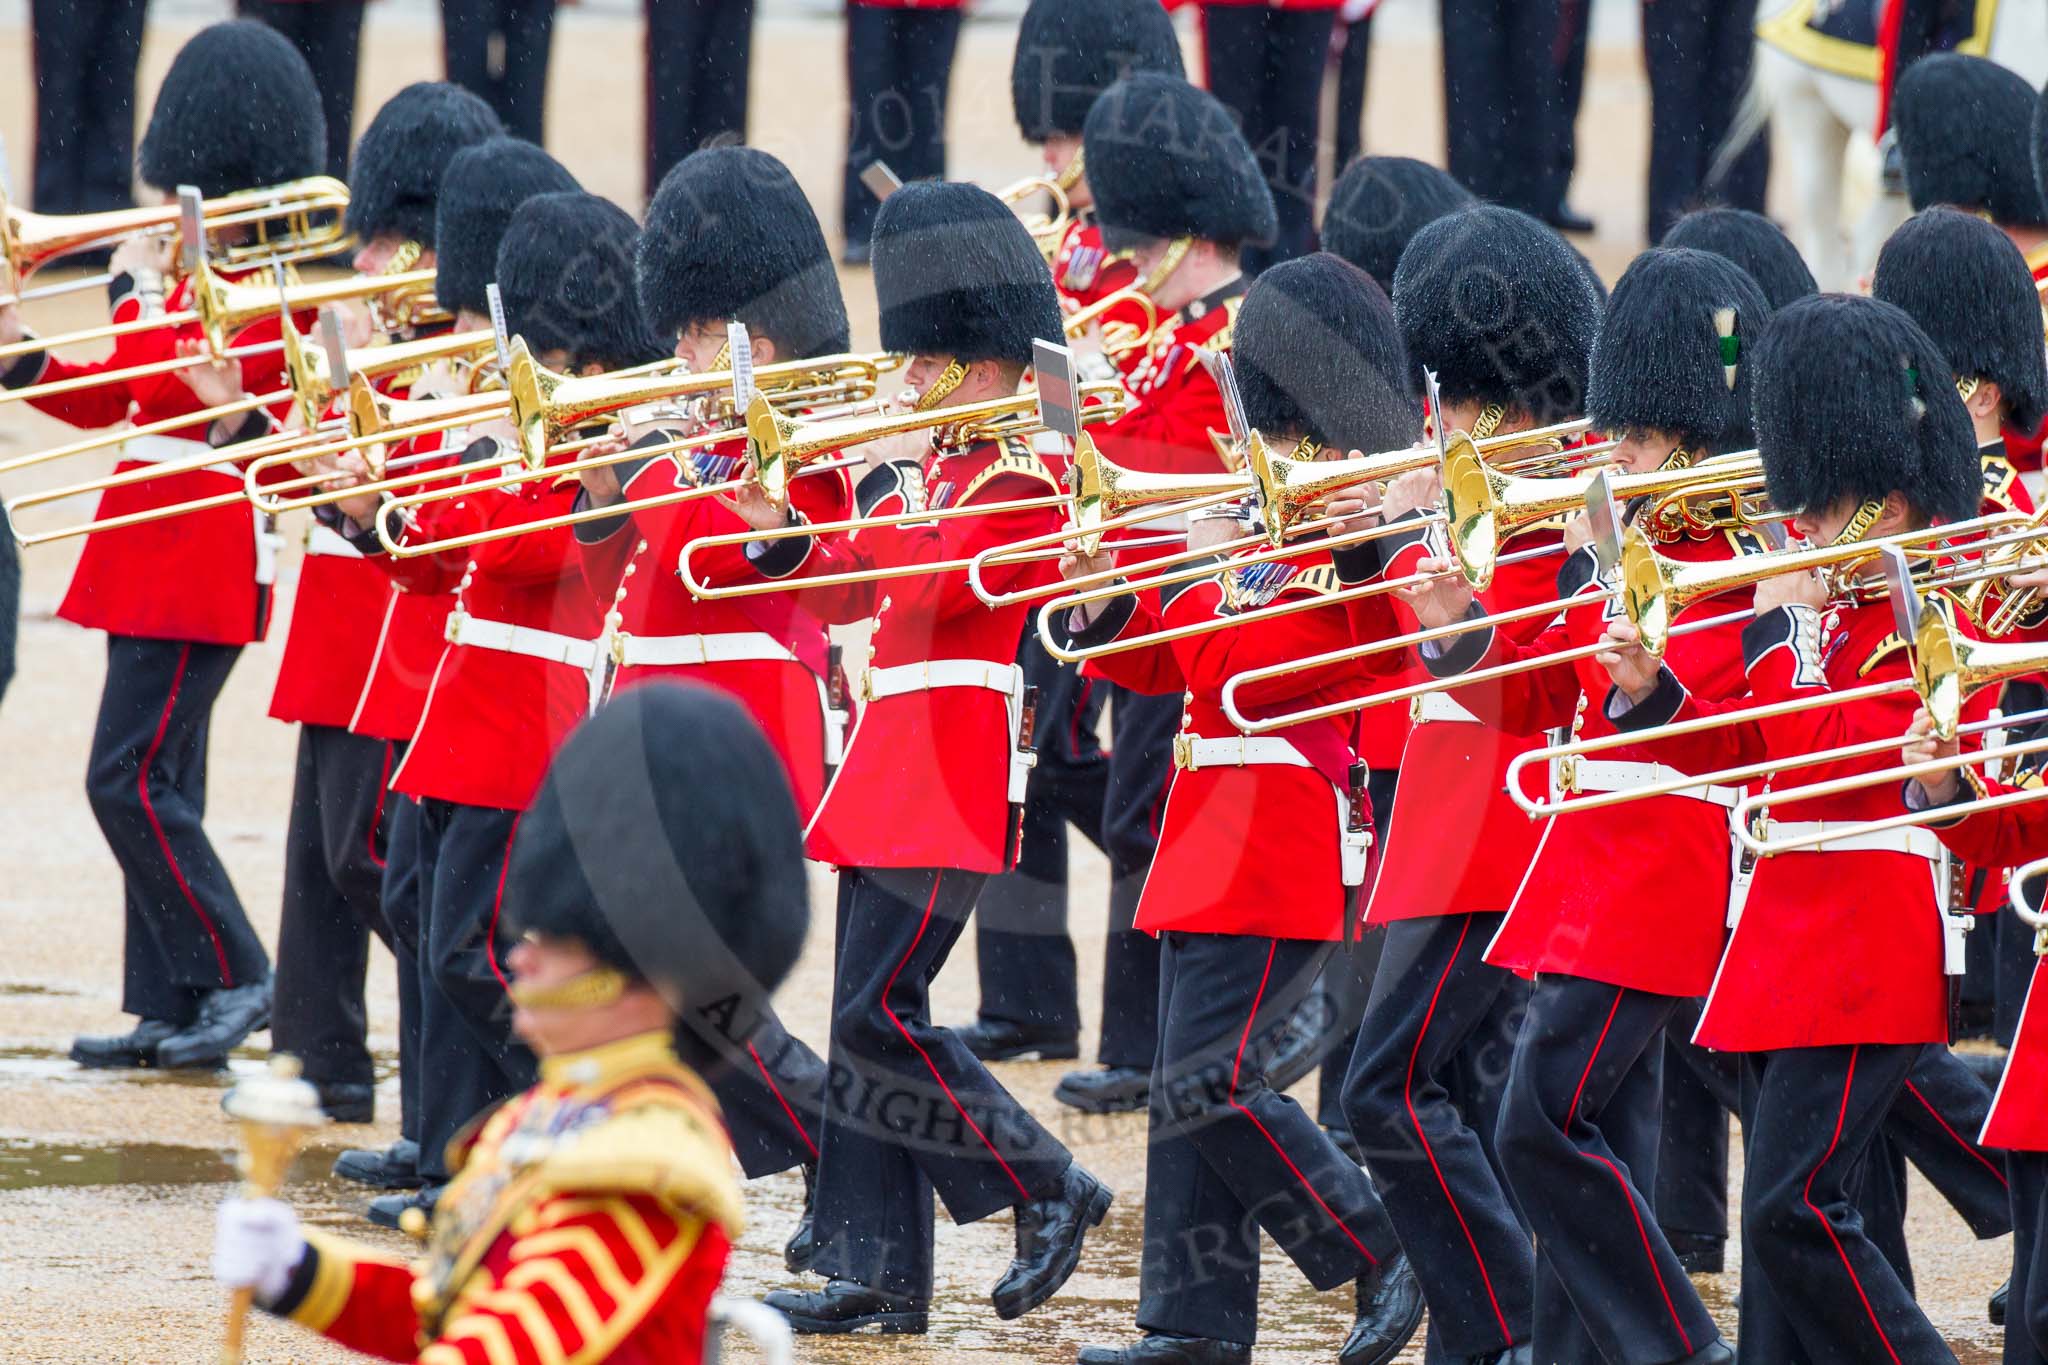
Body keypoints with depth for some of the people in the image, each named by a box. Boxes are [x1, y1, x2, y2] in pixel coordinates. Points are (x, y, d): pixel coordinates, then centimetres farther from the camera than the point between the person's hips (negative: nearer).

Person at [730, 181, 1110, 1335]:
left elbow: (932, 582, -23)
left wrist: (889, 483, -17)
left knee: (876, 1014, -13)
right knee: (871, 1017, 6)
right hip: (895, 763, 9)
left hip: (950, 772, -9)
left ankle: (1050, 1188, -1)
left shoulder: (1023, 476, -10)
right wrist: (777, 527, 4)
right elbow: (851, 590, 19)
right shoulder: (943, 464, 17)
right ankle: (883, 1273, 8)